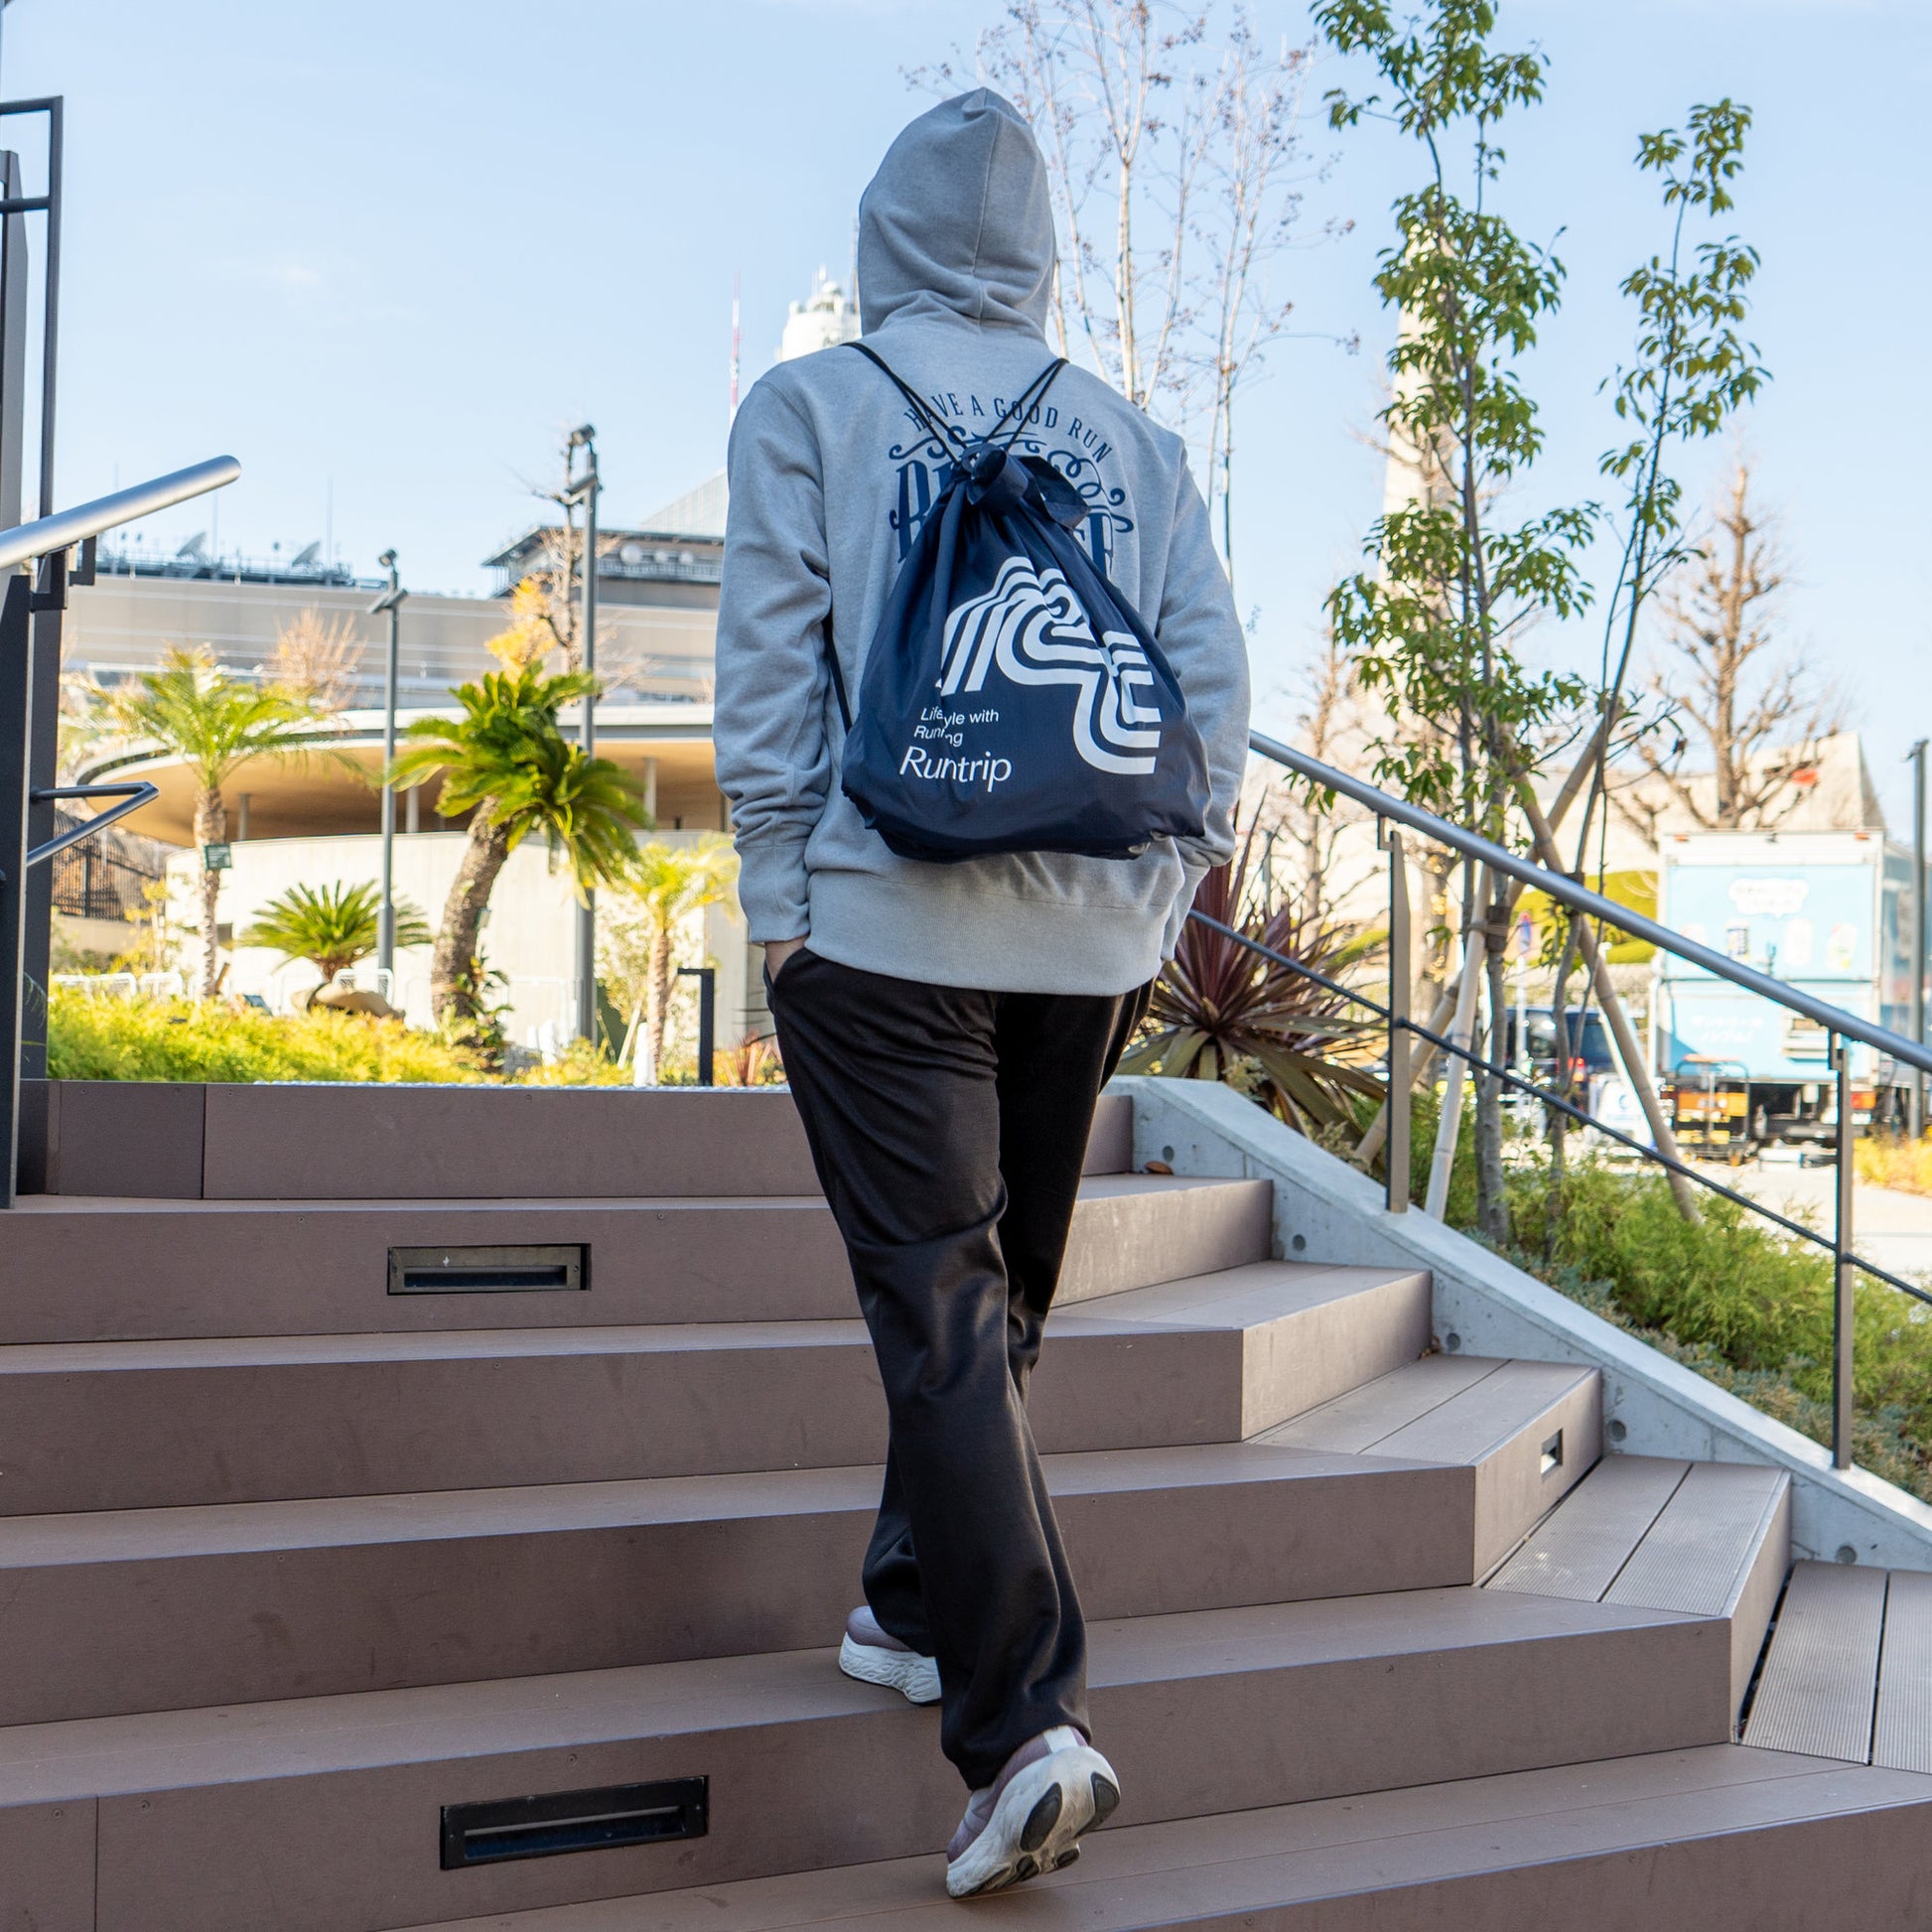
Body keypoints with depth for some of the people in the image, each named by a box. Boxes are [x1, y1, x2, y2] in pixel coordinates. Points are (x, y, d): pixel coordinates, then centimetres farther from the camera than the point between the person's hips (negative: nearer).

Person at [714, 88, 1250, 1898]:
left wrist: (777, 900, -1)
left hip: (887, 919, -4)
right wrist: (1160, 898, 10)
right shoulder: (1132, 438, 11)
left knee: (938, 1305, -5)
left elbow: (767, 667, -4)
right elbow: (1212, 679, 6)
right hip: (1087, 934, 4)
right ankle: (919, 1609, 30)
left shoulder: (810, 405, 3)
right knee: (995, 1293, 17)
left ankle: (1026, 1719, -12)